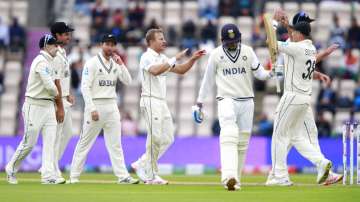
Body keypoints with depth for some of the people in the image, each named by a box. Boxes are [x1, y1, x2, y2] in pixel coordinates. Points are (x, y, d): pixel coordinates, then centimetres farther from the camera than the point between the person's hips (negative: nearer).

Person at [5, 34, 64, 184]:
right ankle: (11, 169, 16)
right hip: (35, 106, -9)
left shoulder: (48, 62, 18)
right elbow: (49, 86, -21)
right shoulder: (41, 61, -14)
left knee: (50, 141, -2)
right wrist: (56, 93, -3)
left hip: (48, 105, 9)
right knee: (29, 142, -2)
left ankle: (48, 175, -7)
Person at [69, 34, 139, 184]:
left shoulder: (116, 64, 12)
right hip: (95, 105, -5)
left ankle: (123, 176, 0)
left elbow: (127, 81, 5)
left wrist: (121, 64, -5)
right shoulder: (92, 63, -6)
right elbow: (85, 87, -12)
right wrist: (92, 109, -19)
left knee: (115, 143, 3)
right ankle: (74, 176, 6)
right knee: (85, 142, -1)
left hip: (111, 106, 5)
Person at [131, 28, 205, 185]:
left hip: (161, 103, 9)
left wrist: (193, 59, 6)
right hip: (150, 101, -9)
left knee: (167, 138, 8)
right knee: (156, 138, -9)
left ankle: (142, 165, 16)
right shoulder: (147, 57, -9)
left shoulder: (162, 59, 18)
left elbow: (180, 70, 20)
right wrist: (175, 59, -27)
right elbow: (155, 71, -29)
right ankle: (151, 176, -2)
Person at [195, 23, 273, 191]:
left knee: (242, 142, 5)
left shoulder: (247, 52, 5)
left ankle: (235, 179, 14)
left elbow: (259, 72, 2)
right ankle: (229, 177, -37)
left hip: (246, 101, 3)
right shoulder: (216, 55, 2)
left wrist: (270, 73, -20)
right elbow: (208, 79, 10)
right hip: (226, 100, -3)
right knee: (229, 137, -22)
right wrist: (199, 101, 12)